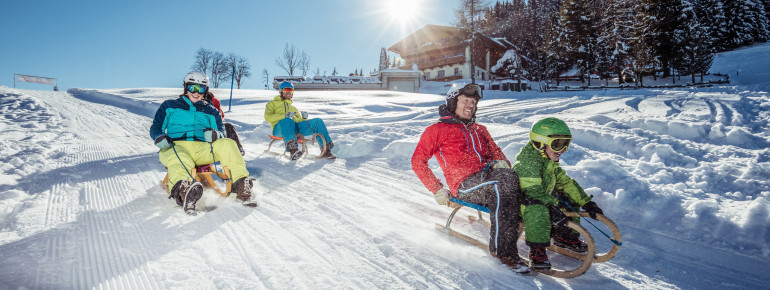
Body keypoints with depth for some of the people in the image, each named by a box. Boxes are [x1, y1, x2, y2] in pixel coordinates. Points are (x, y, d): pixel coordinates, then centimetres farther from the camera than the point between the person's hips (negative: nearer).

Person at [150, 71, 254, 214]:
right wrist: (159, 137, -3)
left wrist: (215, 134, -9)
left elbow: (221, 132, 18)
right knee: (180, 162, -40)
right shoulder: (169, 106, 26)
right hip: (175, 146, -2)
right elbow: (155, 127, 23)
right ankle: (182, 189, -72)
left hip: (202, 148, 2)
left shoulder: (210, 112, 28)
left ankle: (241, 183, -42)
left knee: (227, 144, -28)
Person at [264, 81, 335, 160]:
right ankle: (293, 149, -61)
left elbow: (299, 120, 29)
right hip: (279, 127, -4)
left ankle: (326, 149, -28)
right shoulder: (272, 103, 27)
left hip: (295, 128, 4)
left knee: (318, 122, -18)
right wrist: (285, 116, -9)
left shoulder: (293, 108, 41)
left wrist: (303, 118, 3)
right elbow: (268, 117, 7)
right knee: (287, 120, -42)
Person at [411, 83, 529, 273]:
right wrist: (437, 189, -4)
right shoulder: (437, 130, 12)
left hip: (487, 176, 5)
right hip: (464, 185, -5)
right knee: (505, 182, -33)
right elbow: (418, 161, 6)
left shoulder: (480, 130, 31)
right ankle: (503, 250, -32)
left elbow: (495, 152, 28)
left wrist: (501, 162, 0)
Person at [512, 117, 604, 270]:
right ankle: (537, 250, -28)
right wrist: (553, 210, -40)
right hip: (521, 204, -9)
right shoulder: (528, 162, -23)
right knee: (538, 209, -39)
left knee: (570, 199, 8)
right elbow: (533, 192, -32)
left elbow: (565, 182, 12)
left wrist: (587, 203, 6)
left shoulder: (550, 161, 8)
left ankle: (566, 237, 21)